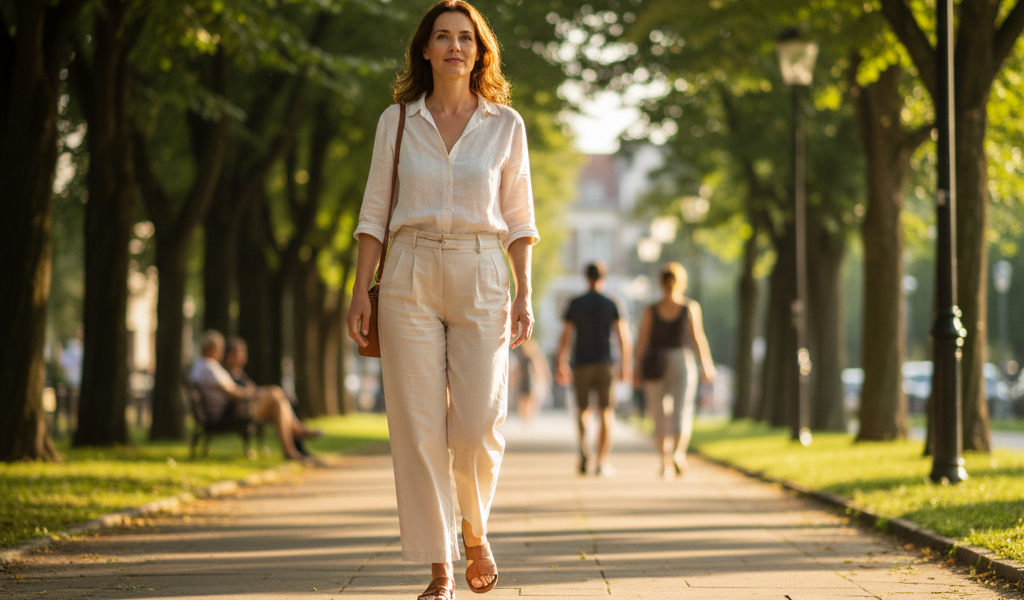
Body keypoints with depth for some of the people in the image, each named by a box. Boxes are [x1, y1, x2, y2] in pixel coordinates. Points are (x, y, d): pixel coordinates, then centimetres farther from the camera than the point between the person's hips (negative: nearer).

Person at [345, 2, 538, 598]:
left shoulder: (506, 125, 7)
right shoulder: (397, 121, 7)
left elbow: (518, 218, 9)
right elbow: (376, 213, 8)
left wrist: (524, 294, 0)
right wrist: (361, 291, -1)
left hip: (480, 280, 0)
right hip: (410, 277, 1)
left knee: (479, 425, -10)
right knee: (419, 427, -4)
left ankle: (474, 529, 20)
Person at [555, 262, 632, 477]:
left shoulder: (575, 304, 3)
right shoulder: (611, 304, 1)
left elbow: (564, 338, -1)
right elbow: (624, 338, -6)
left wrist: (561, 367, 4)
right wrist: (625, 366, 1)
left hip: (581, 364, 1)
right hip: (605, 363, -1)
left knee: (583, 410, 13)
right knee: (606, 413, 4)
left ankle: (583, 444, -16)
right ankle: (602, 463, -2)